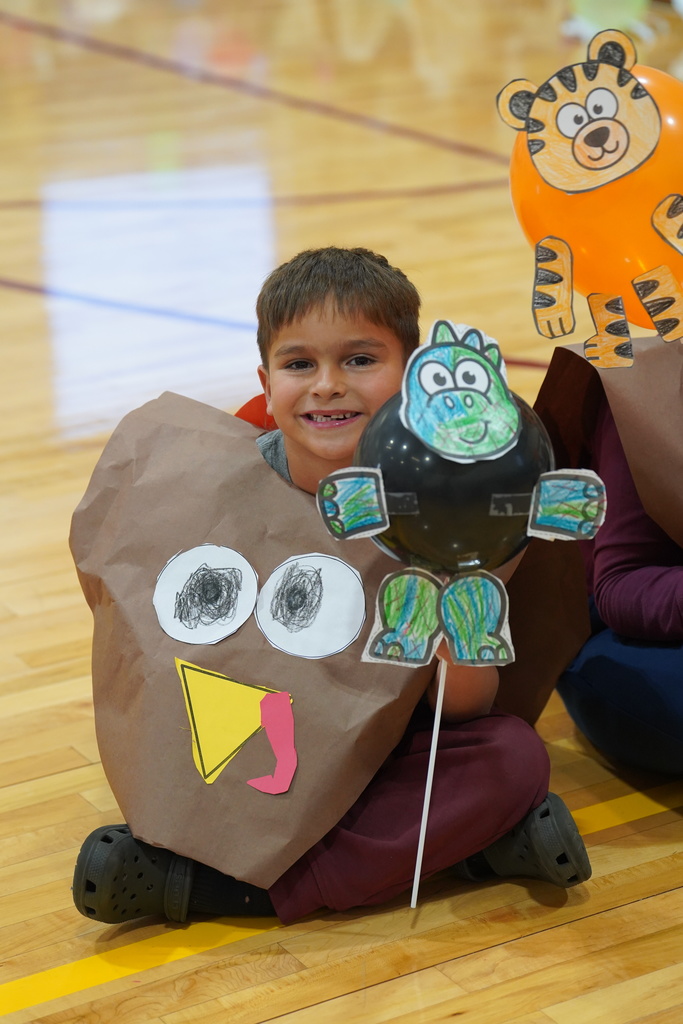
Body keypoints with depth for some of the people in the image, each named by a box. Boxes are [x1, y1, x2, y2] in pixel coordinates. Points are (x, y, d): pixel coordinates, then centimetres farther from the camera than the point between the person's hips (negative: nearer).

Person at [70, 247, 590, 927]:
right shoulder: (232, 483, -14)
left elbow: (468, 711, -17)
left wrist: (456, 647, -37)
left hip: (385, 739, 0)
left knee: (515, 754, -28)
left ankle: (213, 885, -28)